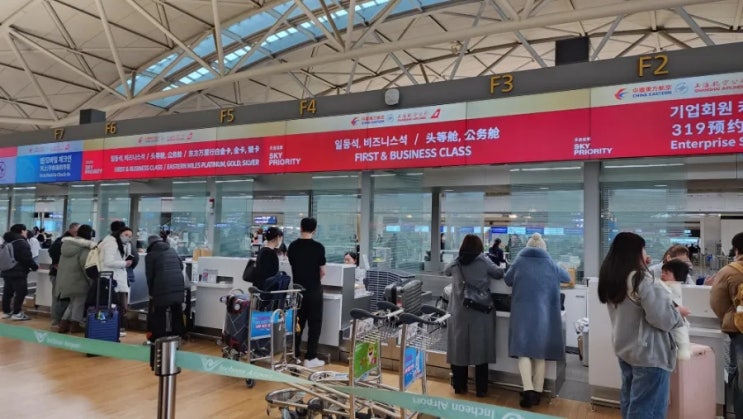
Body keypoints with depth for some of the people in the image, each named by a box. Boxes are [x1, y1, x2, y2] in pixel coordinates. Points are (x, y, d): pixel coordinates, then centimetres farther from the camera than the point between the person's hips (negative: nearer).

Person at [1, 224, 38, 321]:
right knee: (20, 292, -4)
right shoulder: (22, 242, -15)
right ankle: (16, 313, -4)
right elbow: (27, 258, -18)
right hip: (18, 272, -9)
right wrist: (35, 267, -4)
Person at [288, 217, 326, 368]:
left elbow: (293, 267, 11)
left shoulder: (293, 246, 1)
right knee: (314, 324, 4)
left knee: (297, 322, 13)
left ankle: (294, 355, 17)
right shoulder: (318, 247, -12)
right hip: (313, 290, -4)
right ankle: (310, 358, 5)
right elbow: (322, 272, -5)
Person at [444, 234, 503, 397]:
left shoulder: (455, 263, 3)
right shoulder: (484, 261, -4)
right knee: (480, 349, 6)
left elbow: (446, 271, 22)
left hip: (460, 312, 2)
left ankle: (460, 387, 19)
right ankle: (481, 389, 13)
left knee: (459, 348, 10)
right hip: (480, 312, -2)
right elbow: (499, 274, 7)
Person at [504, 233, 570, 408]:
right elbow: (567, 277, 20)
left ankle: (528, 390, -14)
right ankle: (537, 393, 14)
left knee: (523, 350, 1)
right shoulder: (550, 264, 2)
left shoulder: (519, 262, 0)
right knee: (540, 352, 10)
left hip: (522, 312, -1)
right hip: (544, 313, 2)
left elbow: (507, 280, 15)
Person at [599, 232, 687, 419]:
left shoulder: (611, 278, 4)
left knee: (630, 401, 21)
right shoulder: (642, 280, -22)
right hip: (649, 353, -8)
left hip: (624, 348, 8)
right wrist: (679, 312, -3)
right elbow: (661, 318, -22)